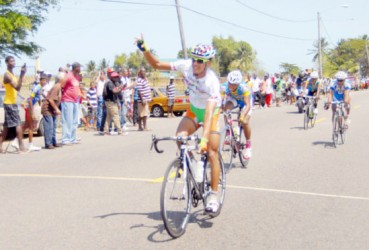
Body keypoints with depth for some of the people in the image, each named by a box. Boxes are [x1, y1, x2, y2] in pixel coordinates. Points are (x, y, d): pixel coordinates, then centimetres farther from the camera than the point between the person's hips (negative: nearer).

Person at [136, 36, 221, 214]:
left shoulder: (212, 81, -33)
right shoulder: (186, 66, -20)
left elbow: (209, 112, -42)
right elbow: (157, 65, -12)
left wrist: (204, 139, -52)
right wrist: (145, 50, -28)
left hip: (211, 113, -4)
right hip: (193, 111, 4)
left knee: (212, 153, -11)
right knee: (180, 137, -25)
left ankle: (213, 196, -2)